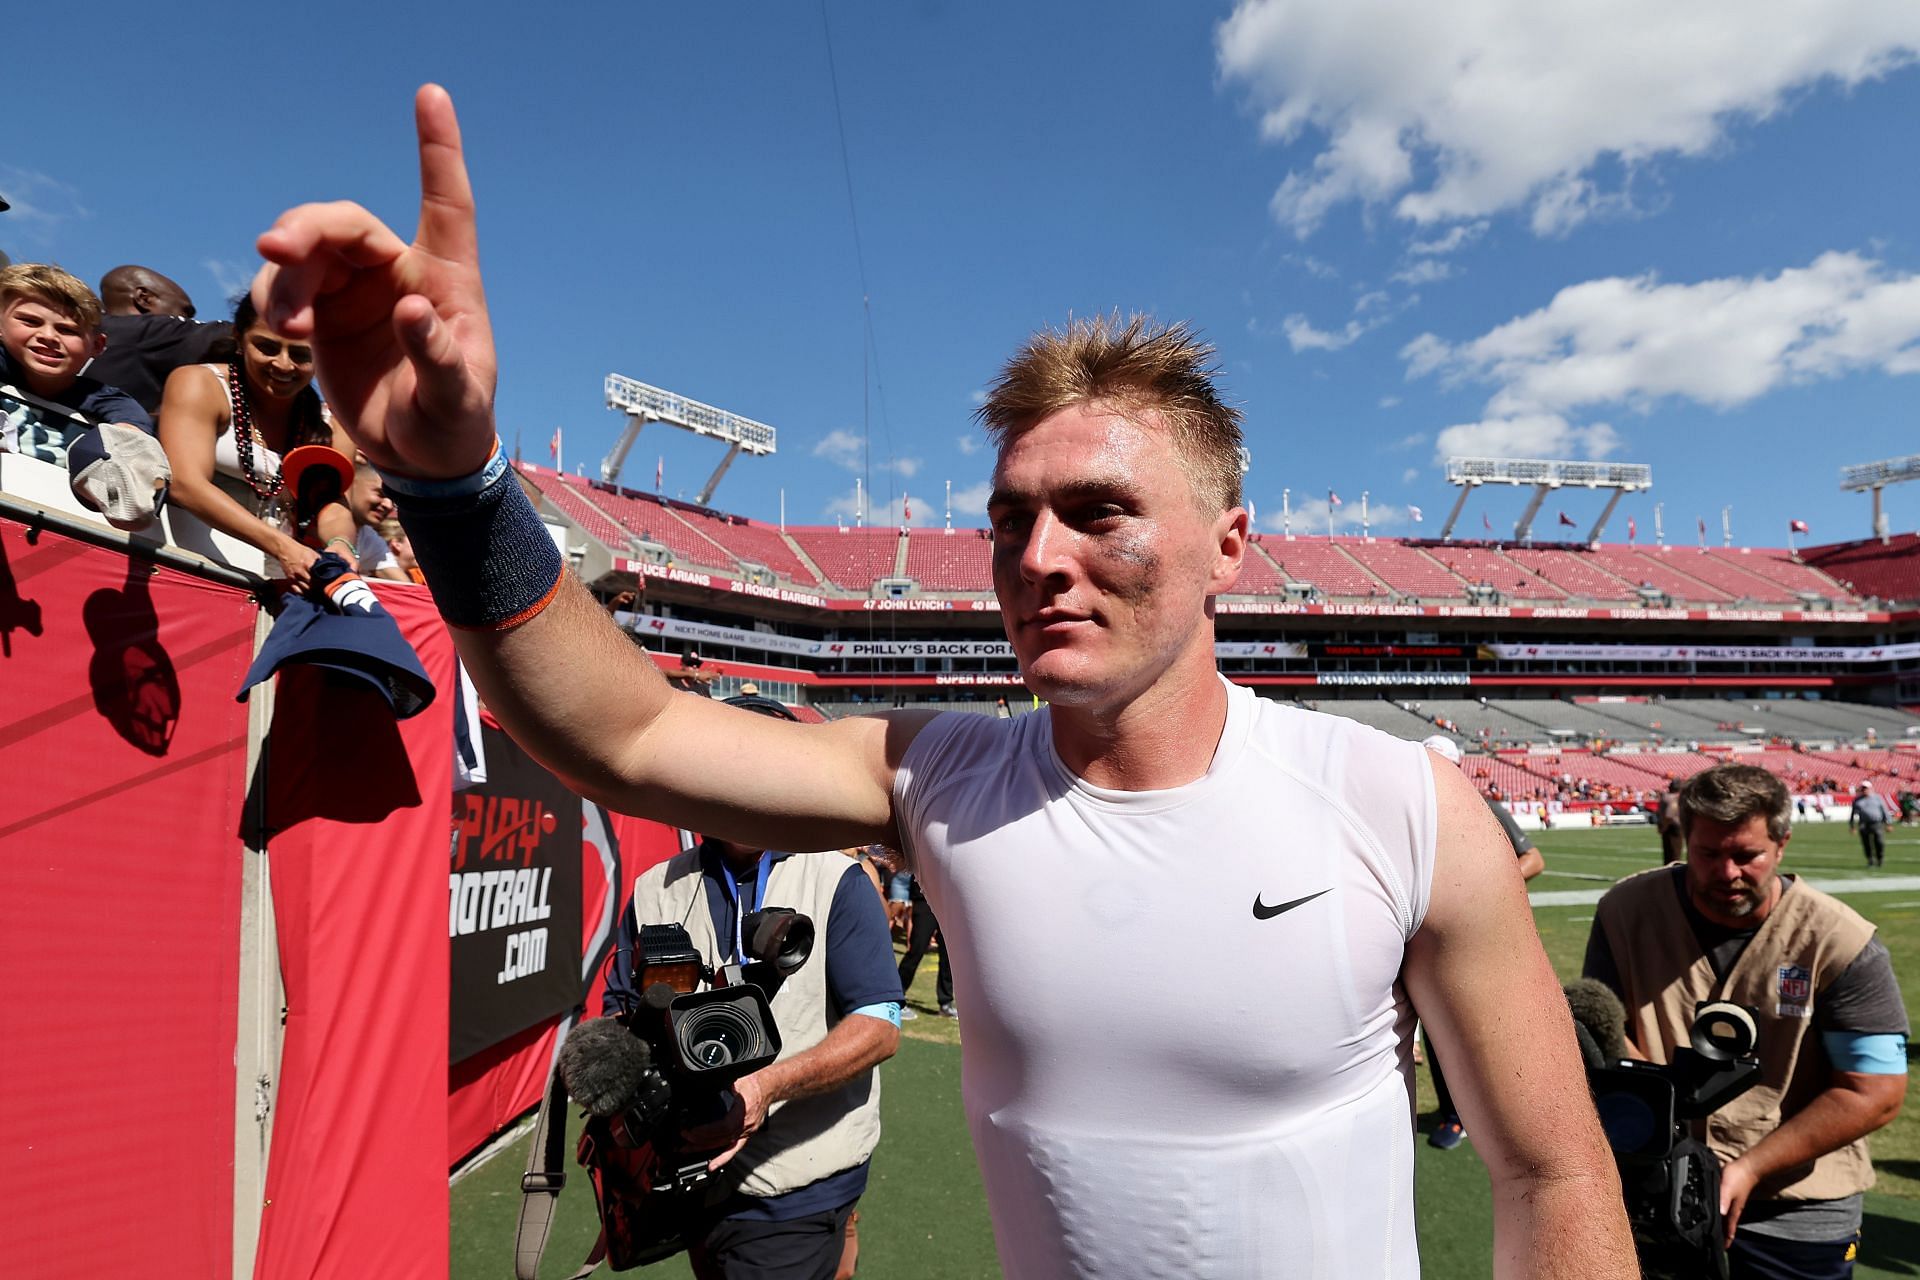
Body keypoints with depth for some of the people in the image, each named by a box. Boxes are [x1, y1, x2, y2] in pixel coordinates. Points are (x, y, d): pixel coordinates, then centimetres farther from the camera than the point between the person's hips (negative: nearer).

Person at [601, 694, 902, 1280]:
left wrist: (767, 1085, -26)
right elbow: (619, 1012, 10)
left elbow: (879, 1028, -13)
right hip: (689, 1181, 4)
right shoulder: (657, 890, 5)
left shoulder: (839, 882, -8)